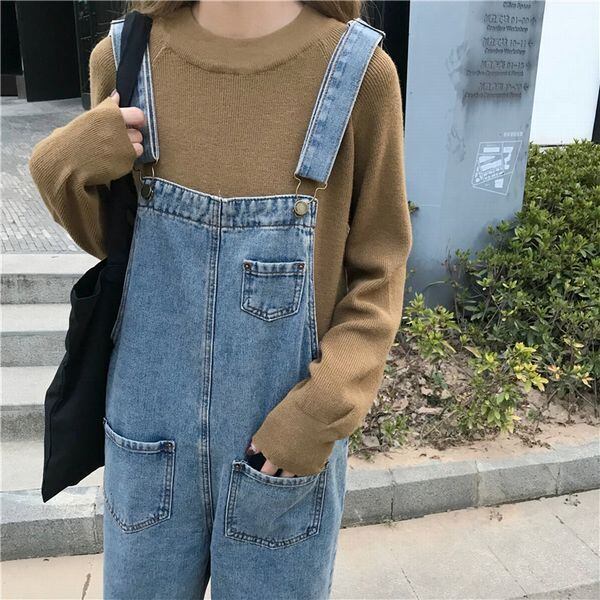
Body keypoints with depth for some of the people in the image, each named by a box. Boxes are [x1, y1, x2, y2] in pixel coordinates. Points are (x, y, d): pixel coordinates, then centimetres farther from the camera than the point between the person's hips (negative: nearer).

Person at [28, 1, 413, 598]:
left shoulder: (358, 70, -13)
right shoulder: (124, 57, -5)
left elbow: (378, 271, -5)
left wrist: (325, 408, -15)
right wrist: (65, 166, -11)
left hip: (287, 443, -2)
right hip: (152, 434, 3)